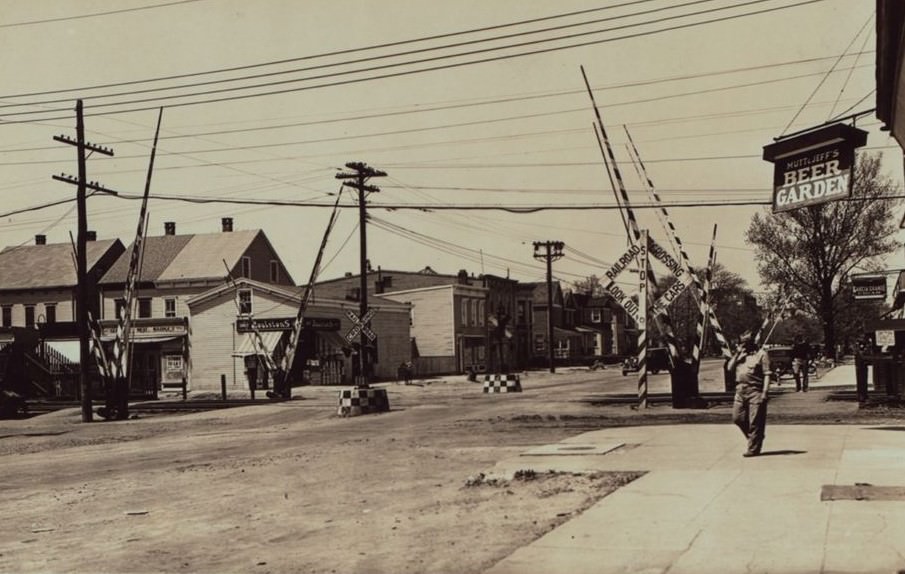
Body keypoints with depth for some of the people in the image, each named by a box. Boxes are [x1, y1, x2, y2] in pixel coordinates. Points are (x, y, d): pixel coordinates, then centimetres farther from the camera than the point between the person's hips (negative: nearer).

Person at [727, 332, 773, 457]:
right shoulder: (740, 355, 19)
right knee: (737, 417, 6)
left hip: (755, 391, -7)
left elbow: (767, 374, -7)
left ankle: (754, 448, 3)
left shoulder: (761, 354, -1)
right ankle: (753, 438, 26)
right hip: (740, 390, 7)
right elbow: (730, 368, 10)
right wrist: (737, 353, 1)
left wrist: (765, 392, -15)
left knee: (755, 422, -3)